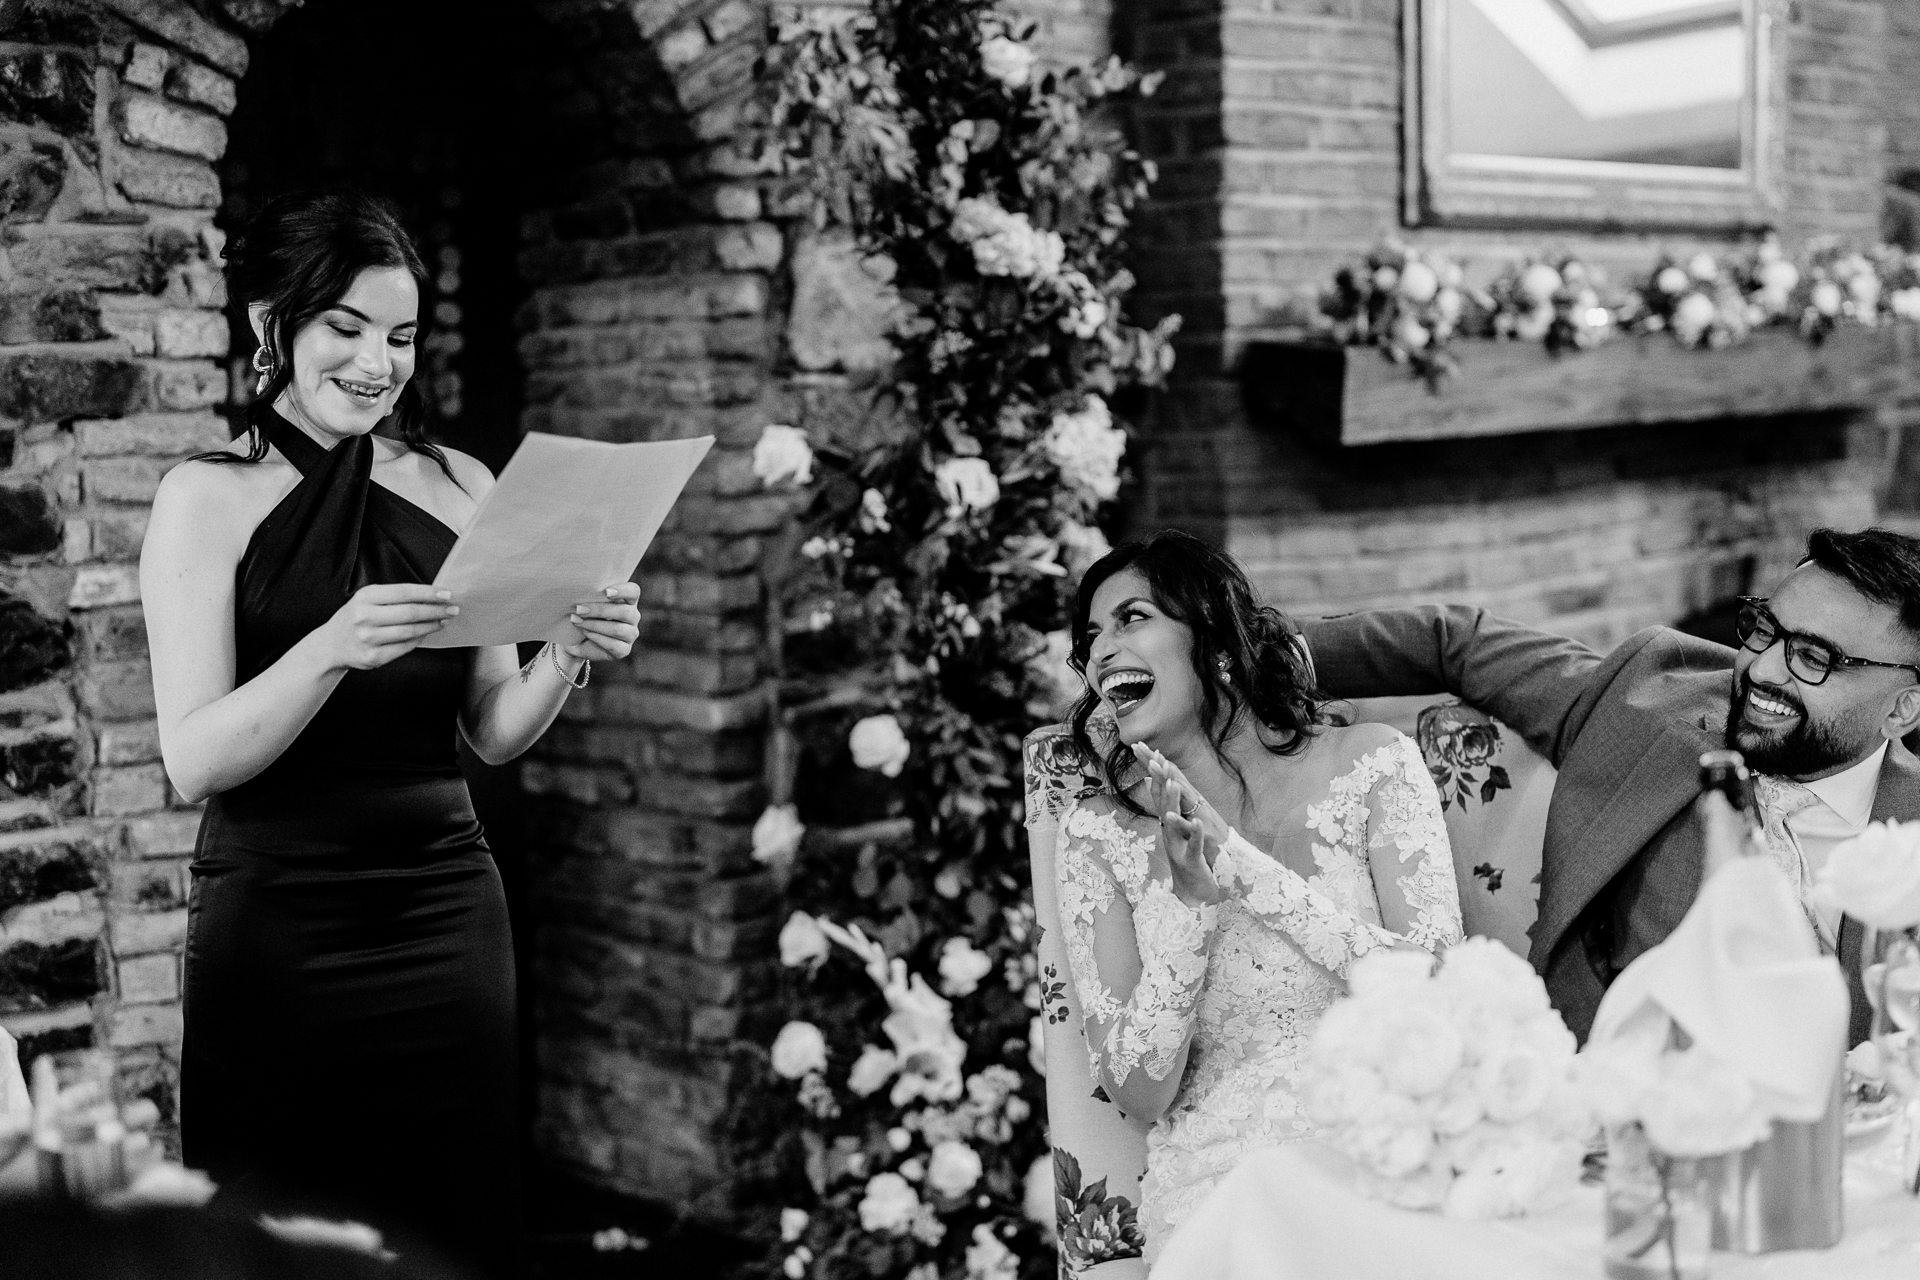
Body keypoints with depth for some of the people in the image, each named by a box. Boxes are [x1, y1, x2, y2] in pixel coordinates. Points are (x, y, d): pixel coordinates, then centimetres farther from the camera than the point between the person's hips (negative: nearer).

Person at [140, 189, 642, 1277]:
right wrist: (332, 649, -24)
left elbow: (493, 735, 9)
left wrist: (570, 659, -10)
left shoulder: (459, 488, 7)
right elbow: (194, 761, -10)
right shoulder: (208, 497, -2)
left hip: (445, 912, 3)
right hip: (276, 929, -3)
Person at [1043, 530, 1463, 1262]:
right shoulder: (1098, 837, 7)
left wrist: (1242, 867, -11)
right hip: (1218, 1170, 0)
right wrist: (1188, 899, -12)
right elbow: (1138, 1096, 1)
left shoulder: (1371, 764, 5)